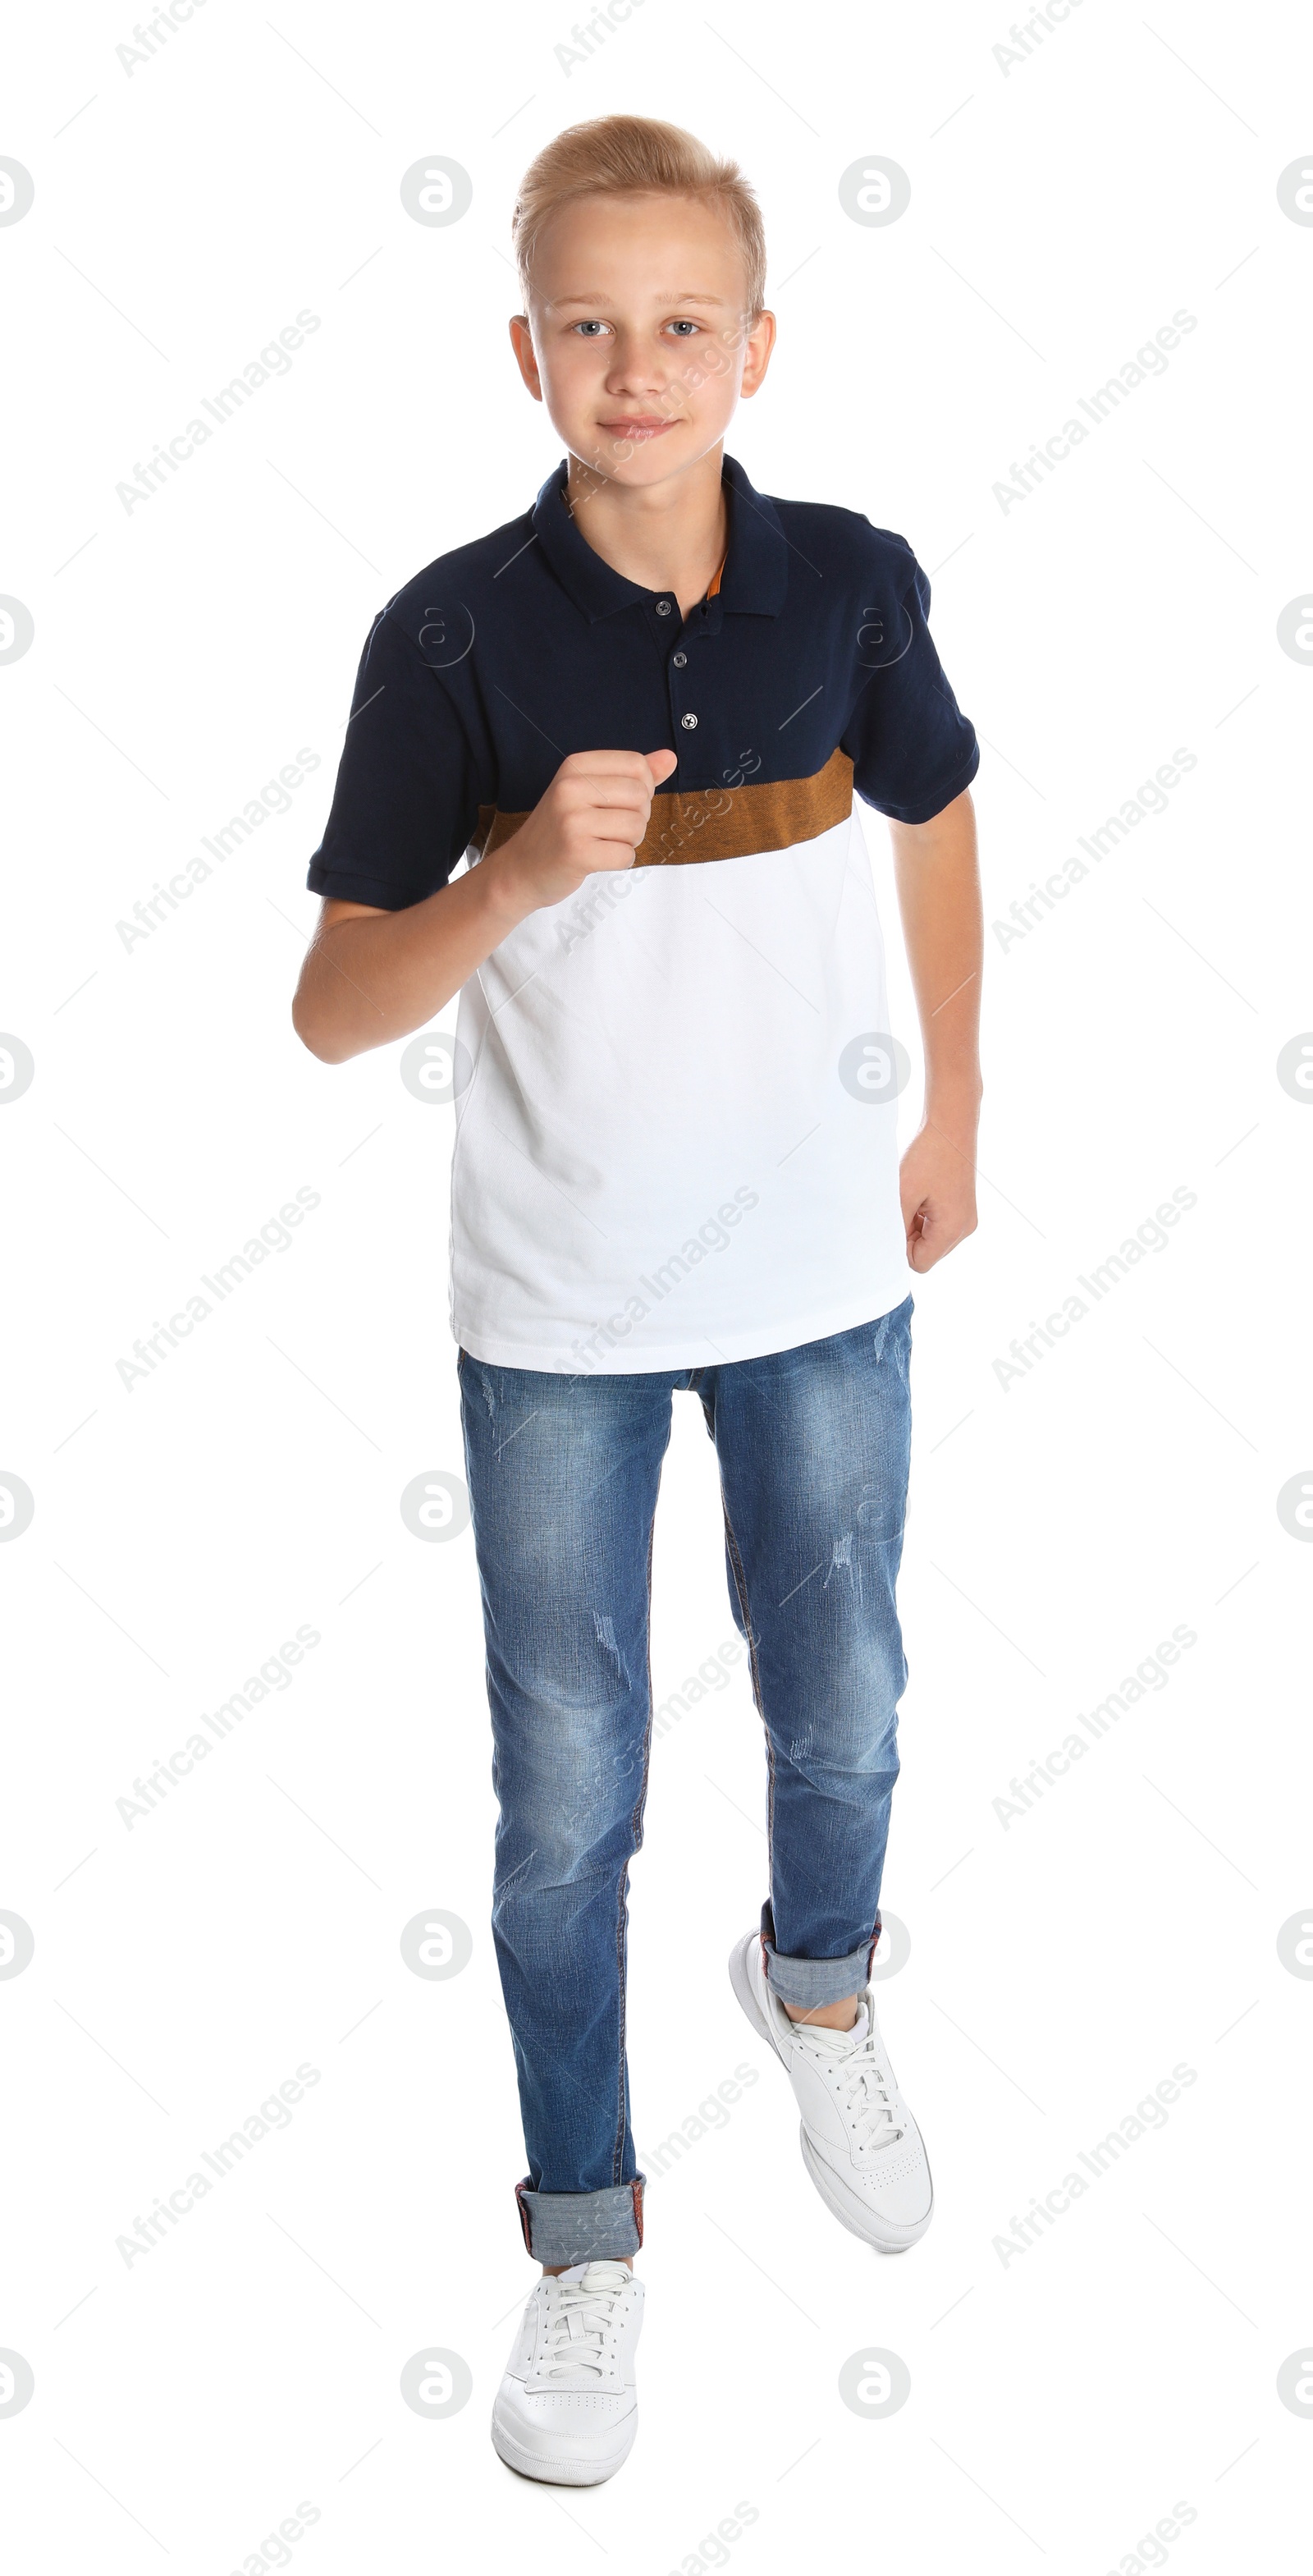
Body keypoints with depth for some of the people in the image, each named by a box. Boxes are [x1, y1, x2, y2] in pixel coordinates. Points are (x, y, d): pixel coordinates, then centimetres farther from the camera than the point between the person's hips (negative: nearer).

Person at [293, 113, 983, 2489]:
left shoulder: (851, 584, -7)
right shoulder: (454, 632, -14)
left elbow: (937, 822, 12)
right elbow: (335, 1010, -13)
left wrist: (954, 1110, 13)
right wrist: (519, 874, -29)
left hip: (822, 1271, 2)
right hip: (556, 1310, -2)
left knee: (841, 1713, 19)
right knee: (567, 1791, 8)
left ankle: (816, 1988, 53)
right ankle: (586, 2232, 30)